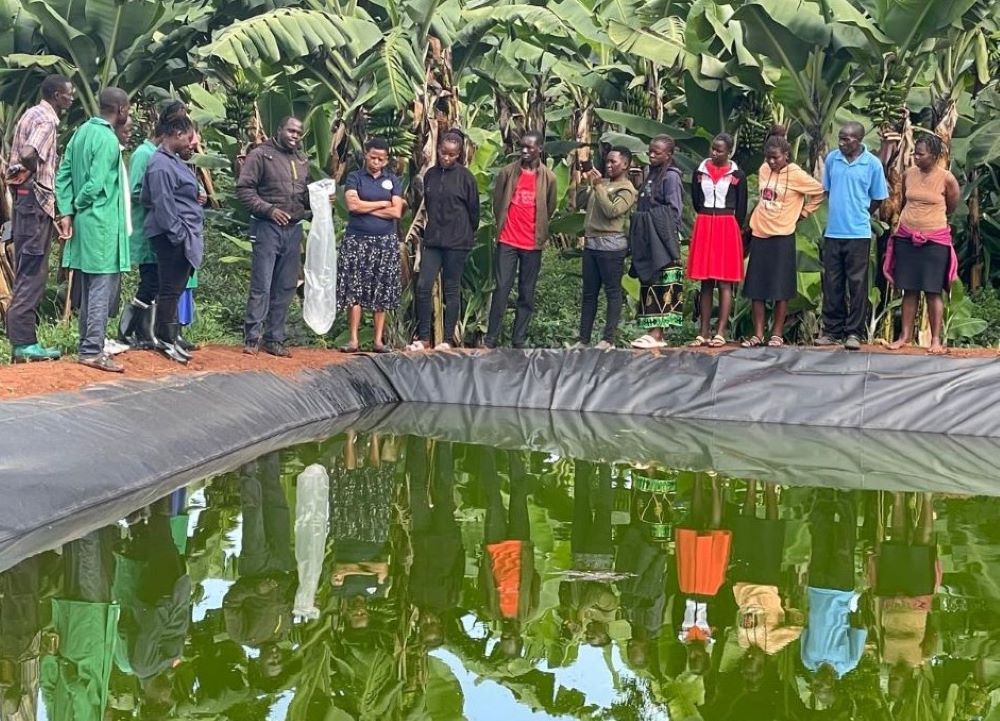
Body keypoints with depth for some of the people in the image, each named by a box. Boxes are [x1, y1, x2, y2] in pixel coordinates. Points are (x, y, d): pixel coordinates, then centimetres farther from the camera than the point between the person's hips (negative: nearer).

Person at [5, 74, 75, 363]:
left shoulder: (32, 114, 17)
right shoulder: (46, 120, -13)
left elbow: (21, 154, 17)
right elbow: (29, 154, -29)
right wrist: (34, 174, -11)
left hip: (25, 199, 10)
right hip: (36, 199, -10)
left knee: (27, 273, 11)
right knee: (31, 274, -7)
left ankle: (23, 340, 14)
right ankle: (24, 343, -6)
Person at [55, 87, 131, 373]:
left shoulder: (82, 131, 11)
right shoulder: (108, 140, -15)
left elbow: (63, 175, 9)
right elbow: (96, 184, -21)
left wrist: (66, 212, 4)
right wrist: (78, 206, -3)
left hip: (83, 222, 9)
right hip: (102, 224, -9)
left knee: (88, 288, 14)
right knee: (102, 288, -5)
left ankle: (88, 345, 20)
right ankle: (92, 351, -5)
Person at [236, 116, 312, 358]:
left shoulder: (302, 160, 16)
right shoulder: (261, 154, -4)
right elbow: (244, 188, -9)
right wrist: (268, 209, -17)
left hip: (294, 229, 6)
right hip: (267, 228, -6)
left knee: (286, 288, 8)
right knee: (261, 286, -7)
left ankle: (275, 339, 15)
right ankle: (252, 338, 0)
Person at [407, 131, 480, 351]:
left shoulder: (465, 177, -4)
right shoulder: (430, 175, 8)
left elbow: (473, 209, 2)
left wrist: (468, 233, 10)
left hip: (457, 241, -4)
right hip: (432, 240, 4)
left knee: (452, 290, 2)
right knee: (423, 286, -4)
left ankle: (448, 340, 8)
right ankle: (423, 338, 4)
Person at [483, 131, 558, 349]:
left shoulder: (548, 177, 0)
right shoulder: (507, 172, -1)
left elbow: (549, 209, 11)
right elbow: (497, 202, 10)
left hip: (532, 244, 1)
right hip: (507, 241, -1)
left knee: (527, 294, 6)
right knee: (501, 289, -4)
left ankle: (519, 340, 12)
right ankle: (490, 339, 0)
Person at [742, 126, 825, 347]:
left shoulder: (795, 174, -9)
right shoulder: (764, 170, 6)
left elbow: (819, 192, -4)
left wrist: (803, 212, -2)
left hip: (782, 236, -5)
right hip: (759, 235, 5)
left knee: (780, 288, 1)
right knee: (756, 287, 5)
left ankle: (777, 334, 9)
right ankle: (758, 334, 10)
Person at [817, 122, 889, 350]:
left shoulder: (872, 164, -5)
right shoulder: (832, 158, 3)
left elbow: (878, 199, 3)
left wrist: (859, 215, 10)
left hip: (858, 233, -3)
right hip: (833, 231, 3)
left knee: (857, 284, 1)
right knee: (832, 284, 7)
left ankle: (854, 332, 7)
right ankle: (832, 330, 16)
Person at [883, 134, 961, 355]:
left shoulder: (947, 179, -10)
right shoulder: (908, 175, 2)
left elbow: (951, 207, 5)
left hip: (934, 241, -3)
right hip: (907, 239, 4)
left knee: (933, 291, -1)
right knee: (909, 289, 7)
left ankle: (936, 339, 5)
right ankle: (905, 336, 14)